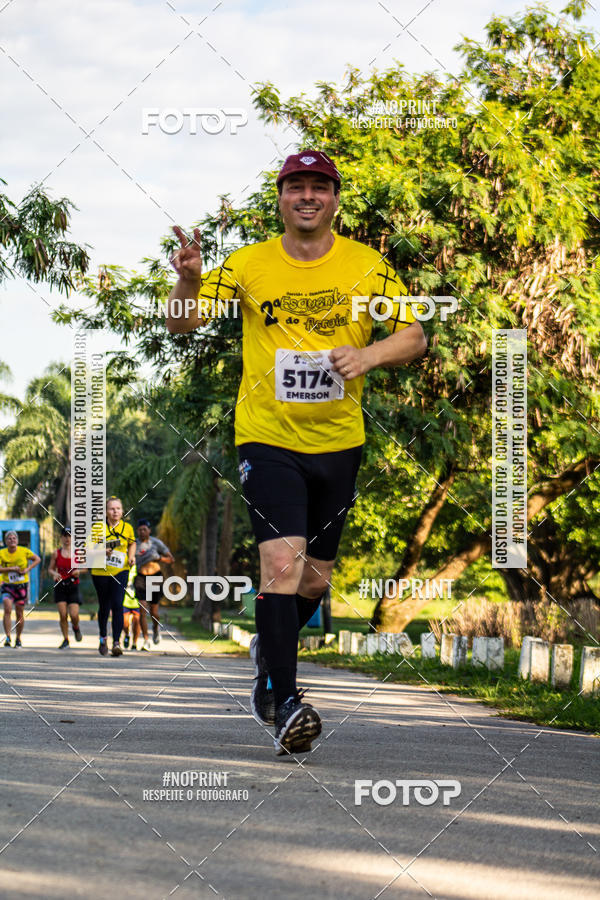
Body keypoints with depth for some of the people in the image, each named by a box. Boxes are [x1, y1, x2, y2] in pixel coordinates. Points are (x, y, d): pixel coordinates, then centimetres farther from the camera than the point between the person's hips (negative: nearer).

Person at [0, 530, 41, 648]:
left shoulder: (24, 551, -3)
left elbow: (37, 559, 7)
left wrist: (28, 569, -7)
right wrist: (10, 568, -19)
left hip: (22, 585, 1)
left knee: (19, 614, 7)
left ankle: (18, 638, 24)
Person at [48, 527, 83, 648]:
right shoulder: (56, 553, 3)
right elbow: (50, 569, 8)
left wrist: (79, 571, -11)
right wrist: (54, 574, -14)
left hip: (73, 587, -1)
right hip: (60, 587, 1)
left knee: (74, 615, -10)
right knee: (62, 615, -6)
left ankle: (76, 628, 26)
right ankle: (66, 640, 9)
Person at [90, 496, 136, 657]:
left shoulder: (127, 528, 2)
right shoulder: (98, 527, -5)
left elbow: (132, 543, 21)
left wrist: (131, 557, 4)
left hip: (120, 572, 0)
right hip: (101, 572, 0)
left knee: (117, 605, -14)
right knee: (104, 607, 10)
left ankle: (116, 642, -12)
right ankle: (103, 638, 34)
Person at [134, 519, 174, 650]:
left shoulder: (156, 543, -7)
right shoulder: (135, 544, -1)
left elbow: (171, 559, -4)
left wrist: (158, 557, -19)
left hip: (155, 577, -1)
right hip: (140, 578, 1)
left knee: (154, 613, 6)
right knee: (142, 610, -14)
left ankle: (156, 627, 41)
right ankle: (146, 641, -9)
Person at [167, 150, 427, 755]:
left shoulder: (366, 266, 0)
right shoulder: (248, 265, -3)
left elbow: (414, 336, 3)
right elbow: (181, 323, -3)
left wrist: (368, 354, -18)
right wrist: (189, 281, -25)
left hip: (339, 441, 3)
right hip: (267, 437, -3)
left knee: (315, 580, 12)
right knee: (282, 562, -19)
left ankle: (268, 651, 43)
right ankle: (284, 704, -16)